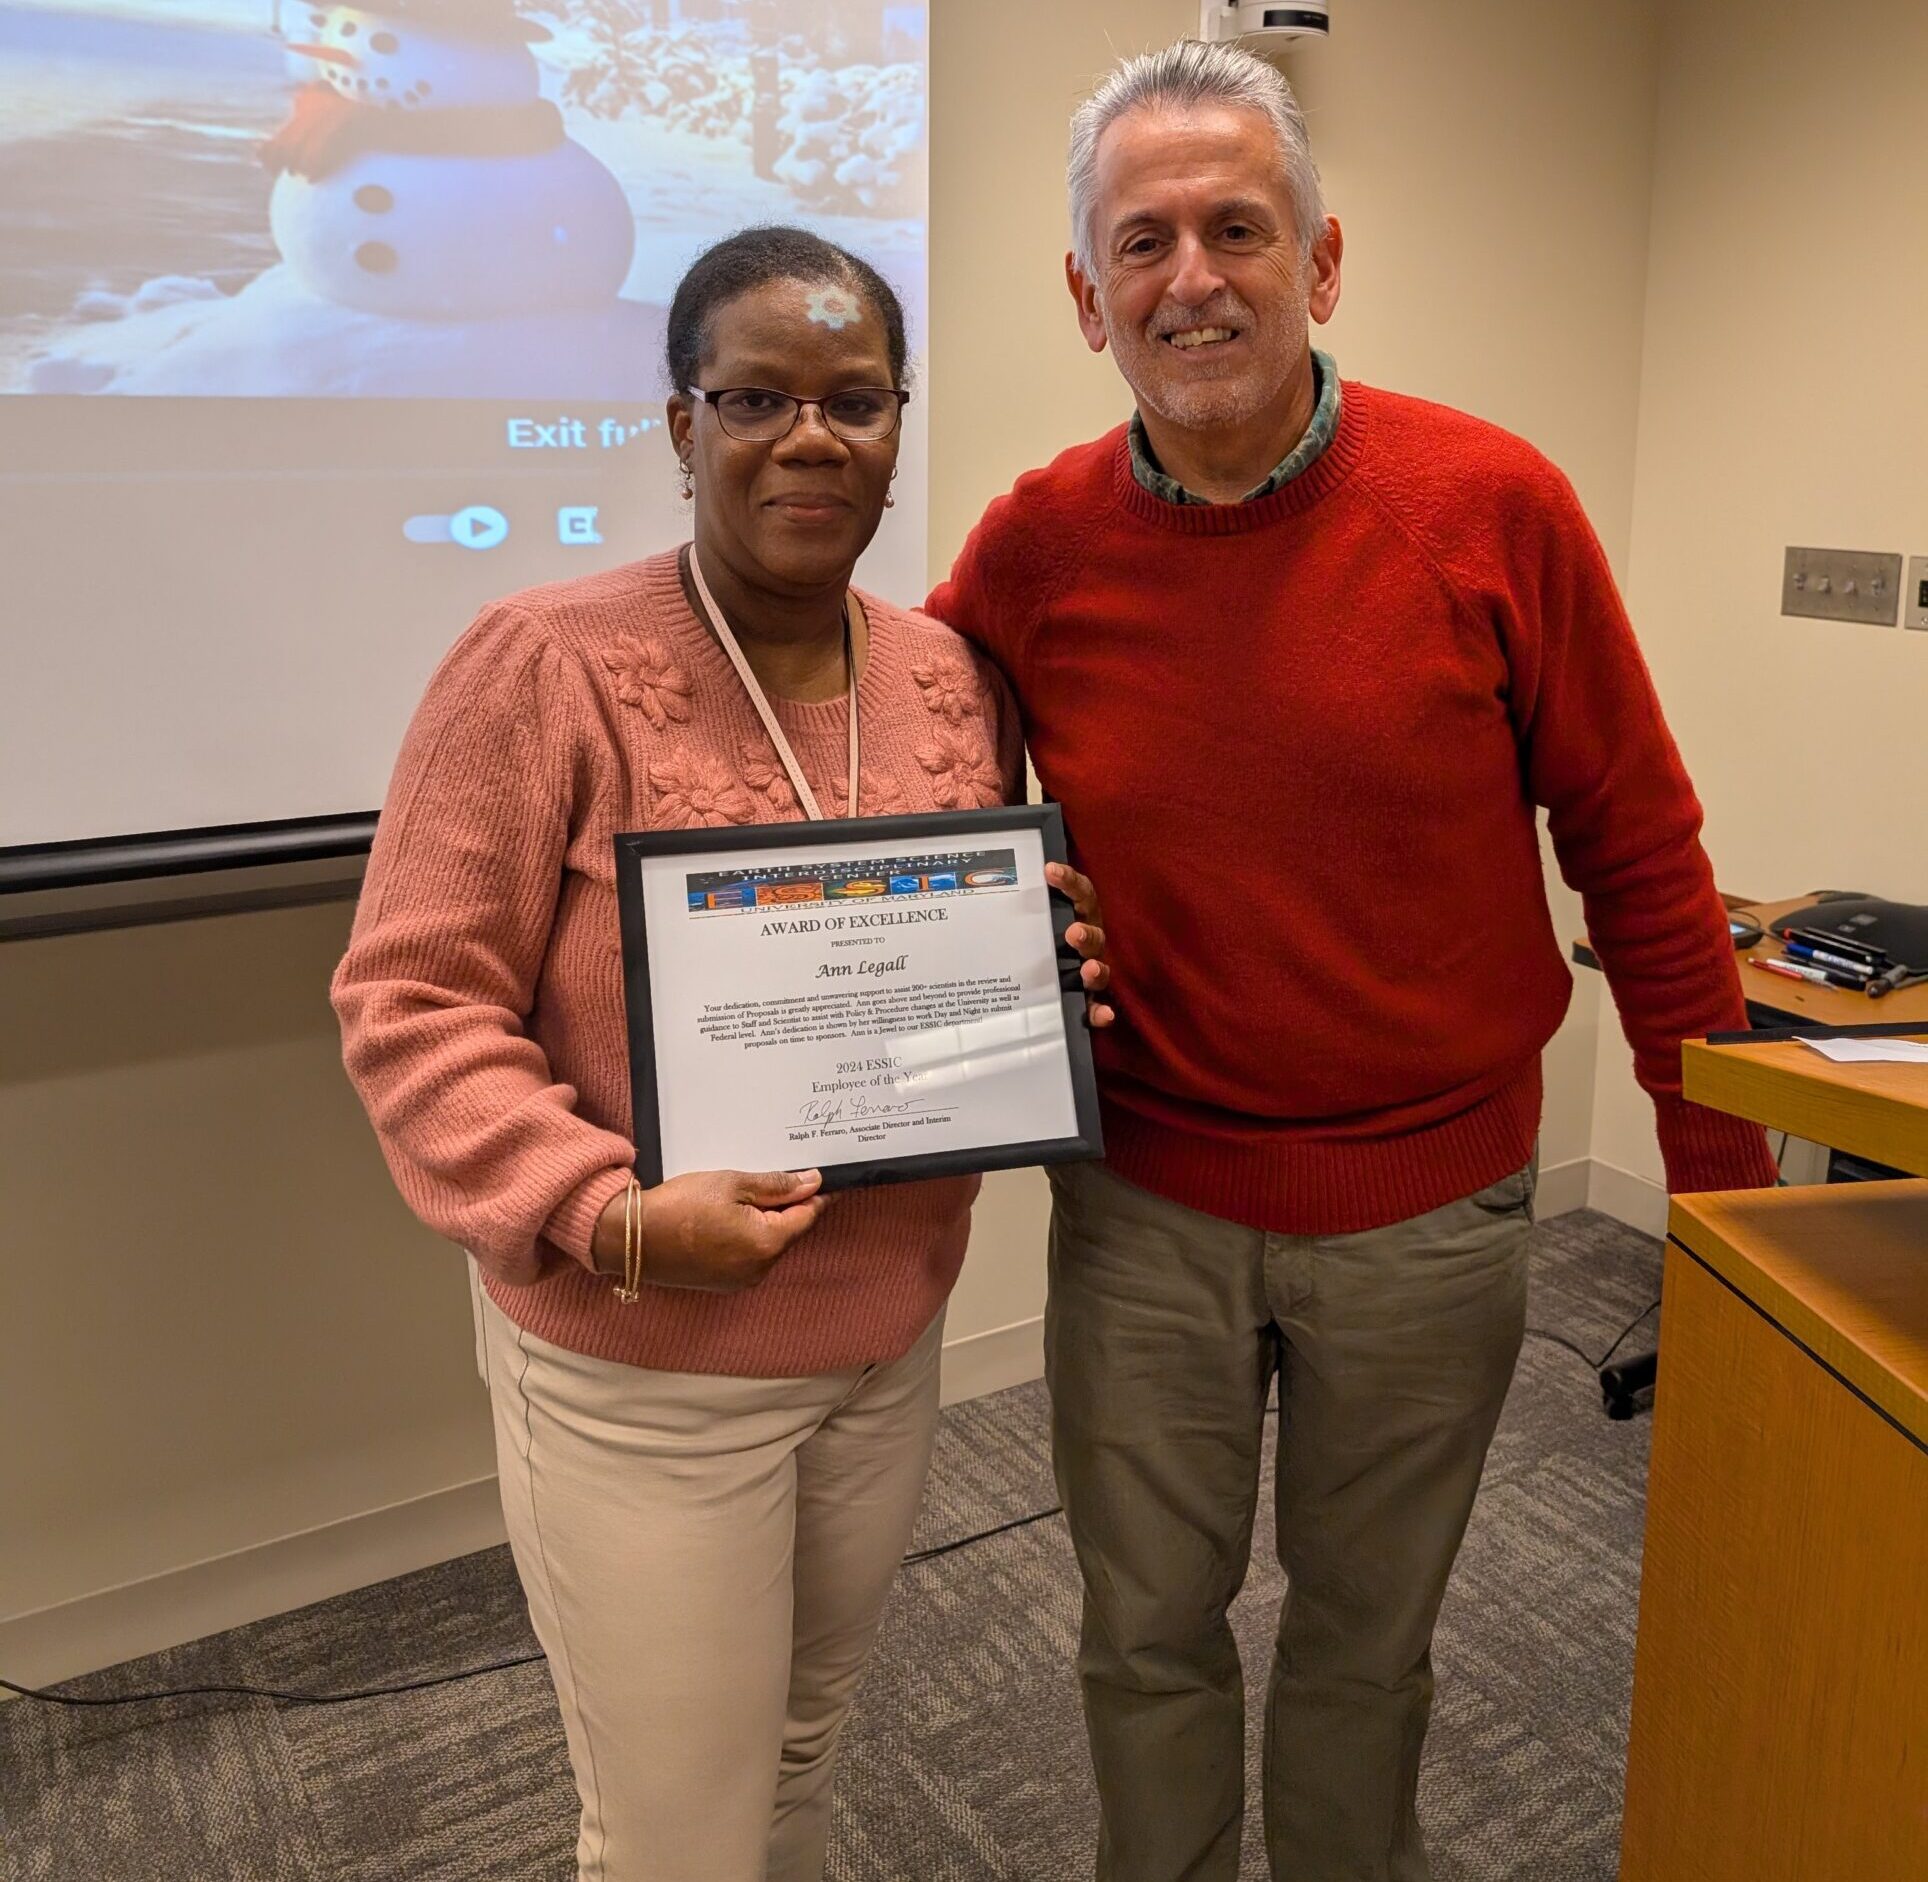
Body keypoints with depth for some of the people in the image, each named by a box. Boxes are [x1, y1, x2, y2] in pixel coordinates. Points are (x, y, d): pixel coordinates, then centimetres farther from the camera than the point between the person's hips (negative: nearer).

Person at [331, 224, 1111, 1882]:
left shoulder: (953, 676, 1)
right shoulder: (548, 663, -16)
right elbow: (412, 1004, -16)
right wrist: (602, 1210, -27)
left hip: (894, 1333, 6)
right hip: (641, 1369, -5)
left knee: (806, 1748, 27)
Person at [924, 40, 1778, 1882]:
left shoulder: (1492, 506, -11)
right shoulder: (1032, 548, -6)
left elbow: (1638, 854, -5)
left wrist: (1720, 1176, -1)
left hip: (1427, 1209, -1)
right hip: (1143, 1203, 2)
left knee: (1366, 1640, 20)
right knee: (1147, 1631, 18)